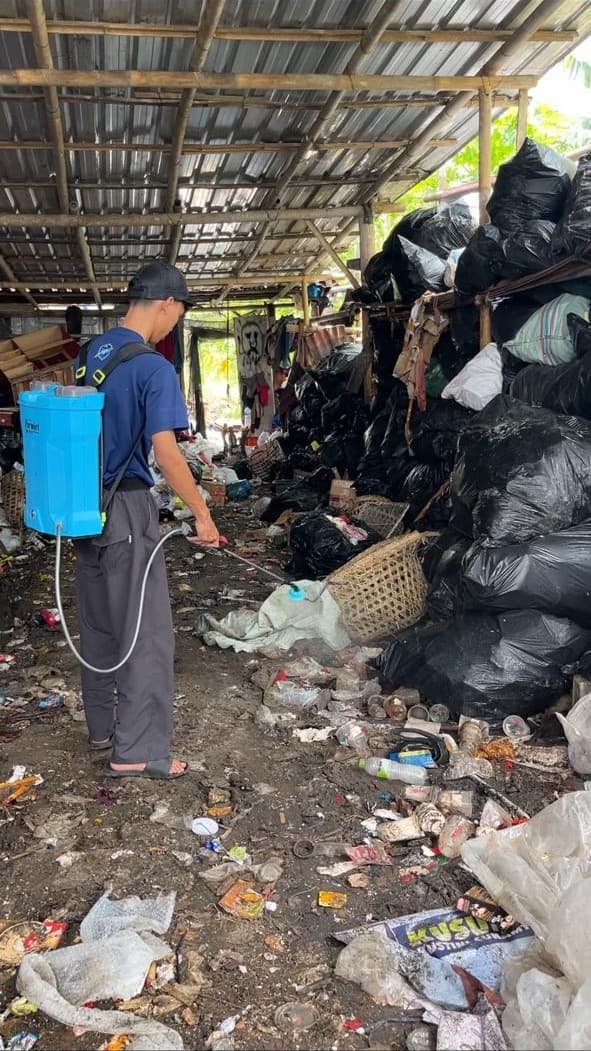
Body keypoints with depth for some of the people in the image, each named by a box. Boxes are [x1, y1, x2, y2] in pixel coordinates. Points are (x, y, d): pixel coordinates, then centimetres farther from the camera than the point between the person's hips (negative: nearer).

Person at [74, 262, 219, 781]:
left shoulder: (89, 353, 10)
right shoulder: (153, 367, -16)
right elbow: (166, 454, -21)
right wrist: (203, 514, -13)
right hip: (125, 508, -8)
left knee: (97, 623, 17)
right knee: (146, 631, 0)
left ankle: (102, 727, 30)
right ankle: (137, 750, 5)